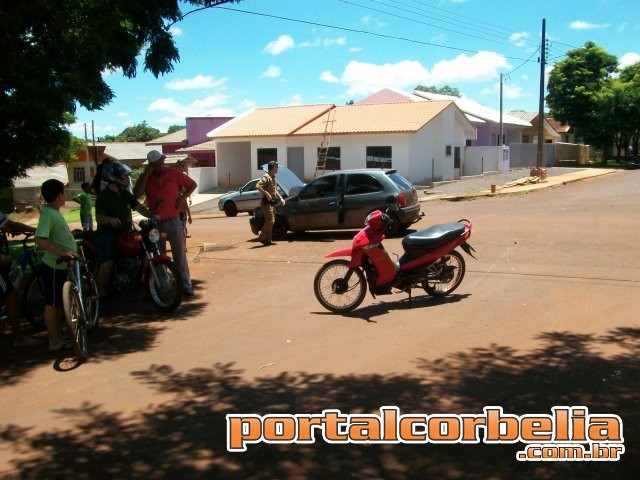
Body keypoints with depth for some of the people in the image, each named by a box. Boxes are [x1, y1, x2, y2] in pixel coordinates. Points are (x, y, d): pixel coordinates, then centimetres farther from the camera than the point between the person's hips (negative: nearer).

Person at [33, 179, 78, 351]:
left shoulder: (54, 212, 9)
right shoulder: (48, 213, -20)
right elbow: (40, 240, -30)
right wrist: (62, 252, -33)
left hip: (63, 265, 9)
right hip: (54, 266, -9)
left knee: (59, 303, 17)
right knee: (52, 303, 1)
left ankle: (58, 336, 28)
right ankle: (54, 342, 9)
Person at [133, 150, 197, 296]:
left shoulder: (173, 174, -4)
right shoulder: (145, 178, 1)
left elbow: (192, 184, 6)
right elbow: (137, 194, -15)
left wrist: (182, 198, -5)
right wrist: (146, 174, -16)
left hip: (173, 220, -2)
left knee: (179, 255, 1)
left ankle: (186, 285, 6)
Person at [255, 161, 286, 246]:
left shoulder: (273, 177, 16)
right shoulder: (266, 177, -15)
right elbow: (257, 186, -28)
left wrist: (280, 198, 18)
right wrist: (266, 194, -26)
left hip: (272, 203, 10)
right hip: (267, 203, -10)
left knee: (271, 221, 10)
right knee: (270, 221, -13)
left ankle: (268, 240, 14)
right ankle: (261, 237, -4)